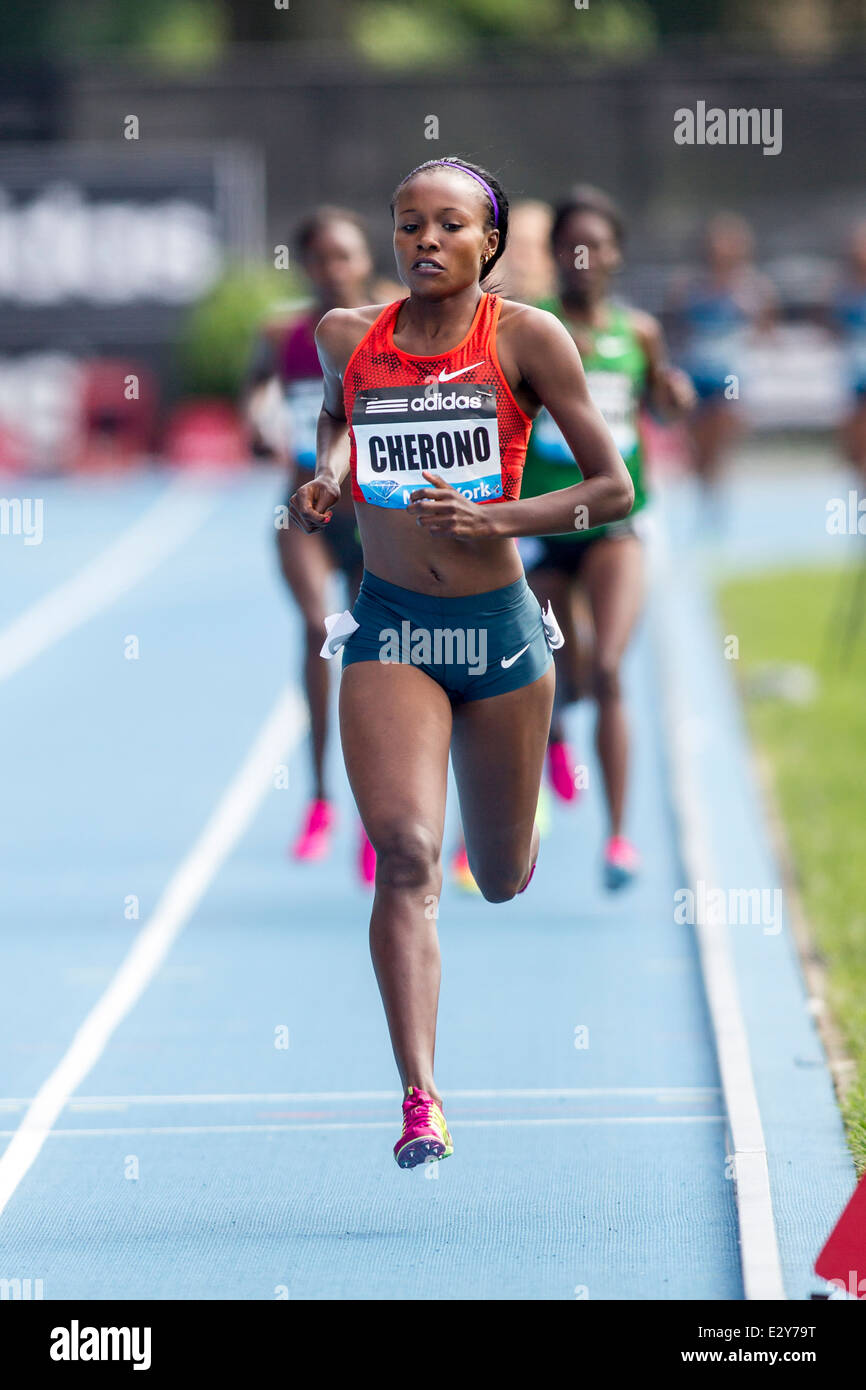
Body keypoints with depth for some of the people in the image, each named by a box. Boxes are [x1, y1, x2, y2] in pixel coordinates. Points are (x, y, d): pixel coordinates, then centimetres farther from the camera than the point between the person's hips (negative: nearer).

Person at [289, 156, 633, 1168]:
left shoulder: (526, 339, -7)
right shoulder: (347, 336, 1)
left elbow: (614, 490, -6)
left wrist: (495, 519, -18)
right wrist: (327, 474, 4)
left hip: (499, 626, 0)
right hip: (388, 629, 0)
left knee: (502, 878, 14)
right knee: (407, 855, -19)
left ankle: (513, 825, 54)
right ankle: (419, 1100, -22)